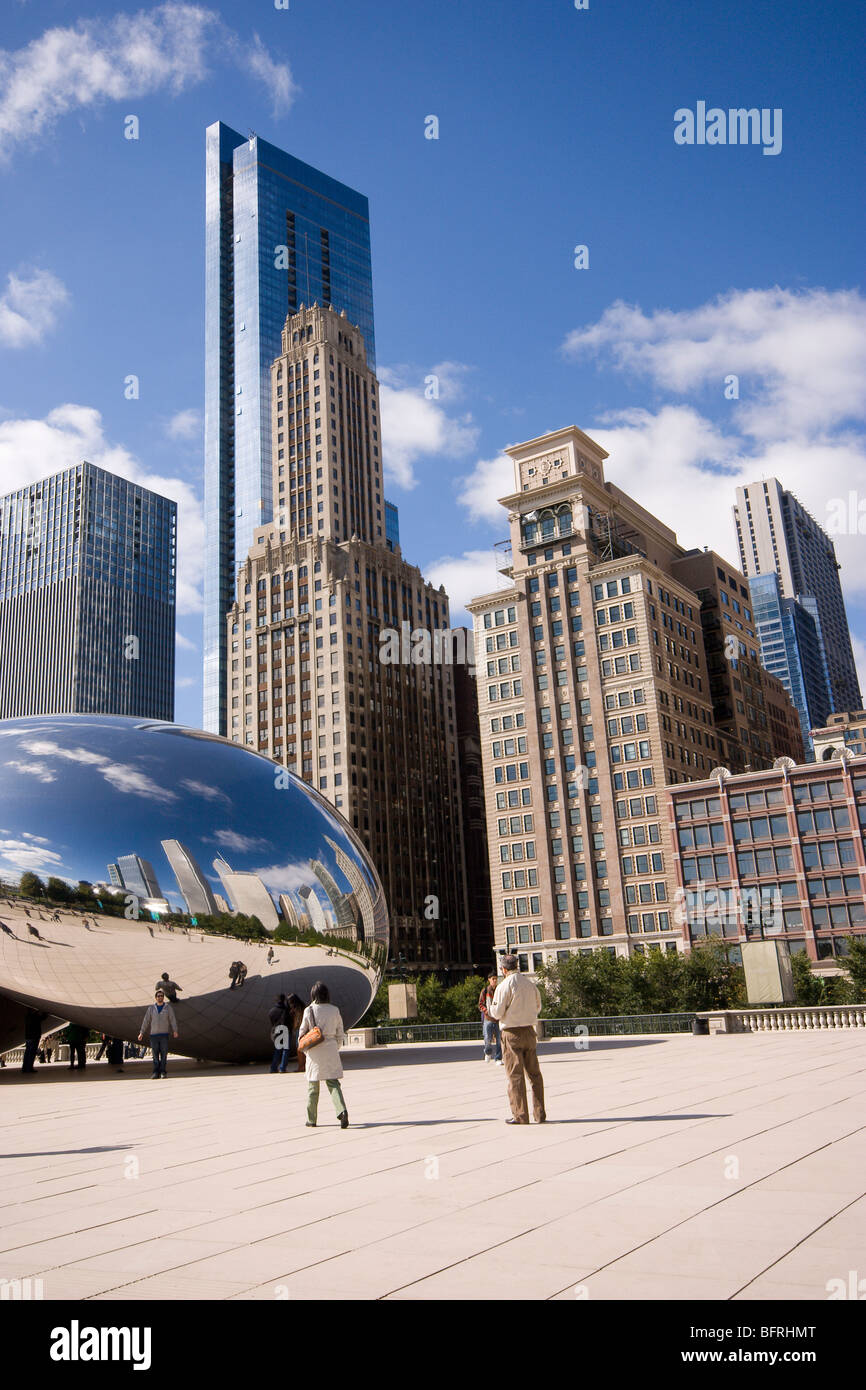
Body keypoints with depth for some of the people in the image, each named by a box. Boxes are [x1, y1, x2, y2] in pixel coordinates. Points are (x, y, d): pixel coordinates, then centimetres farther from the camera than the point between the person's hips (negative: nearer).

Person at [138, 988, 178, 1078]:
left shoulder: (168, 1007, 6)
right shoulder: (151, 1008, 10)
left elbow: (172, 1019, -1)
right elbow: (146, 1020, 9)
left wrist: (175, 1031, -14)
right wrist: (142, 1033, 1)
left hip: (164, 1034, -1)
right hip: (153, 1034, 1)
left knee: (164, 1054, -4)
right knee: (155, 1055, -1)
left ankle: (162, 1072, 1)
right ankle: (156, 1072, 1)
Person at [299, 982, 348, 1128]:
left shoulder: (309, 1011, -7)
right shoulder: (335, 1011, 0)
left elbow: (302, 1032, 1)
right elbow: (340, 1034, 6)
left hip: (314, 1052, -2)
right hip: (331, 1050, 2)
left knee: (312, 1086, 11)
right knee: (333, 1083, 5)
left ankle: (311, 1120, 19)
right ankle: (342, 1110, -18)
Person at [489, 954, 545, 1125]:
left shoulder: (504, 986, -12)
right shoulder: (529, 983, 5)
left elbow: (497, 1013, -11)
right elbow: (538, 1007, 15)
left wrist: (491, 1007, 10)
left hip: (511, 1034, -5)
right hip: (529, 1031, 5)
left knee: (515, 1075, -1)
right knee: (534, 1074, 11)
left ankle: (520, 1115, -1)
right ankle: (539, 1114, 14)